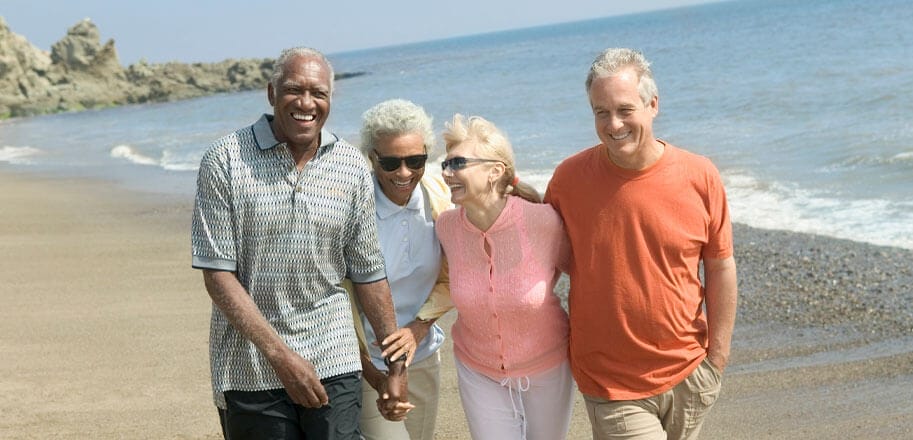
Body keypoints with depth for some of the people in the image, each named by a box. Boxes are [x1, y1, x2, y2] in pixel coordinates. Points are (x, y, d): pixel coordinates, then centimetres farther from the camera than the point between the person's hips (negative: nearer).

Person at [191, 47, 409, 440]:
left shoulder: (352, 168, 3)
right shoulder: (225, 161, -7)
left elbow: (368, 272, 9)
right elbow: (217, 273, -9)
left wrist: (397, 363, 9)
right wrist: (279, 353, -15)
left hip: (333, 363, 2)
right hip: (248, 368, -2)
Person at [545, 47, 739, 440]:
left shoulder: (700, 176, -8)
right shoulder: (569, 178, -10)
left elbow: (720, 268, 0)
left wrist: (717, 358, 1)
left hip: (687, 374, 2)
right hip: (612, 386, -2)